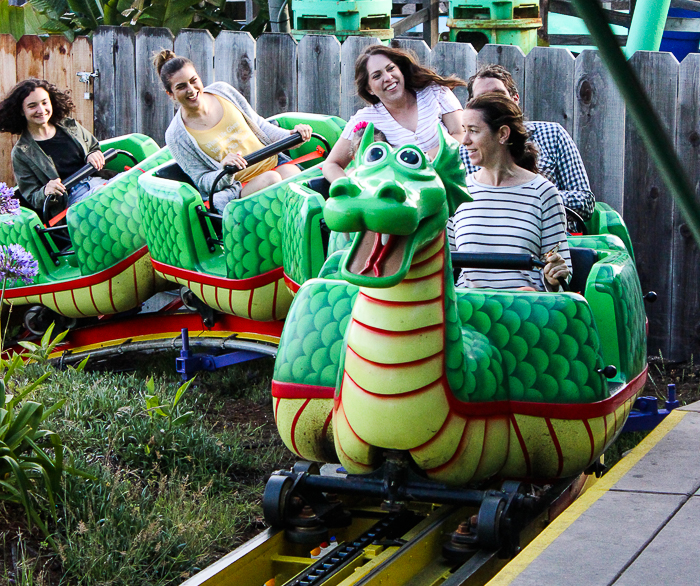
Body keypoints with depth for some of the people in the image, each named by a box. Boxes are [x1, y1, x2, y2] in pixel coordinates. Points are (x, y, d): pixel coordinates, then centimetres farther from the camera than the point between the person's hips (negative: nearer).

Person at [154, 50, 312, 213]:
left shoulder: (222, 90, 5)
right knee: (270, 179, -35)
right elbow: (202, 181, -4)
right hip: (239, 187, -4)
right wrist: (225, 170, -25)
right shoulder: (176, 137, -5)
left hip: (273, 162, 4)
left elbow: (259, 125, 15)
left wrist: (290, 135, -2)